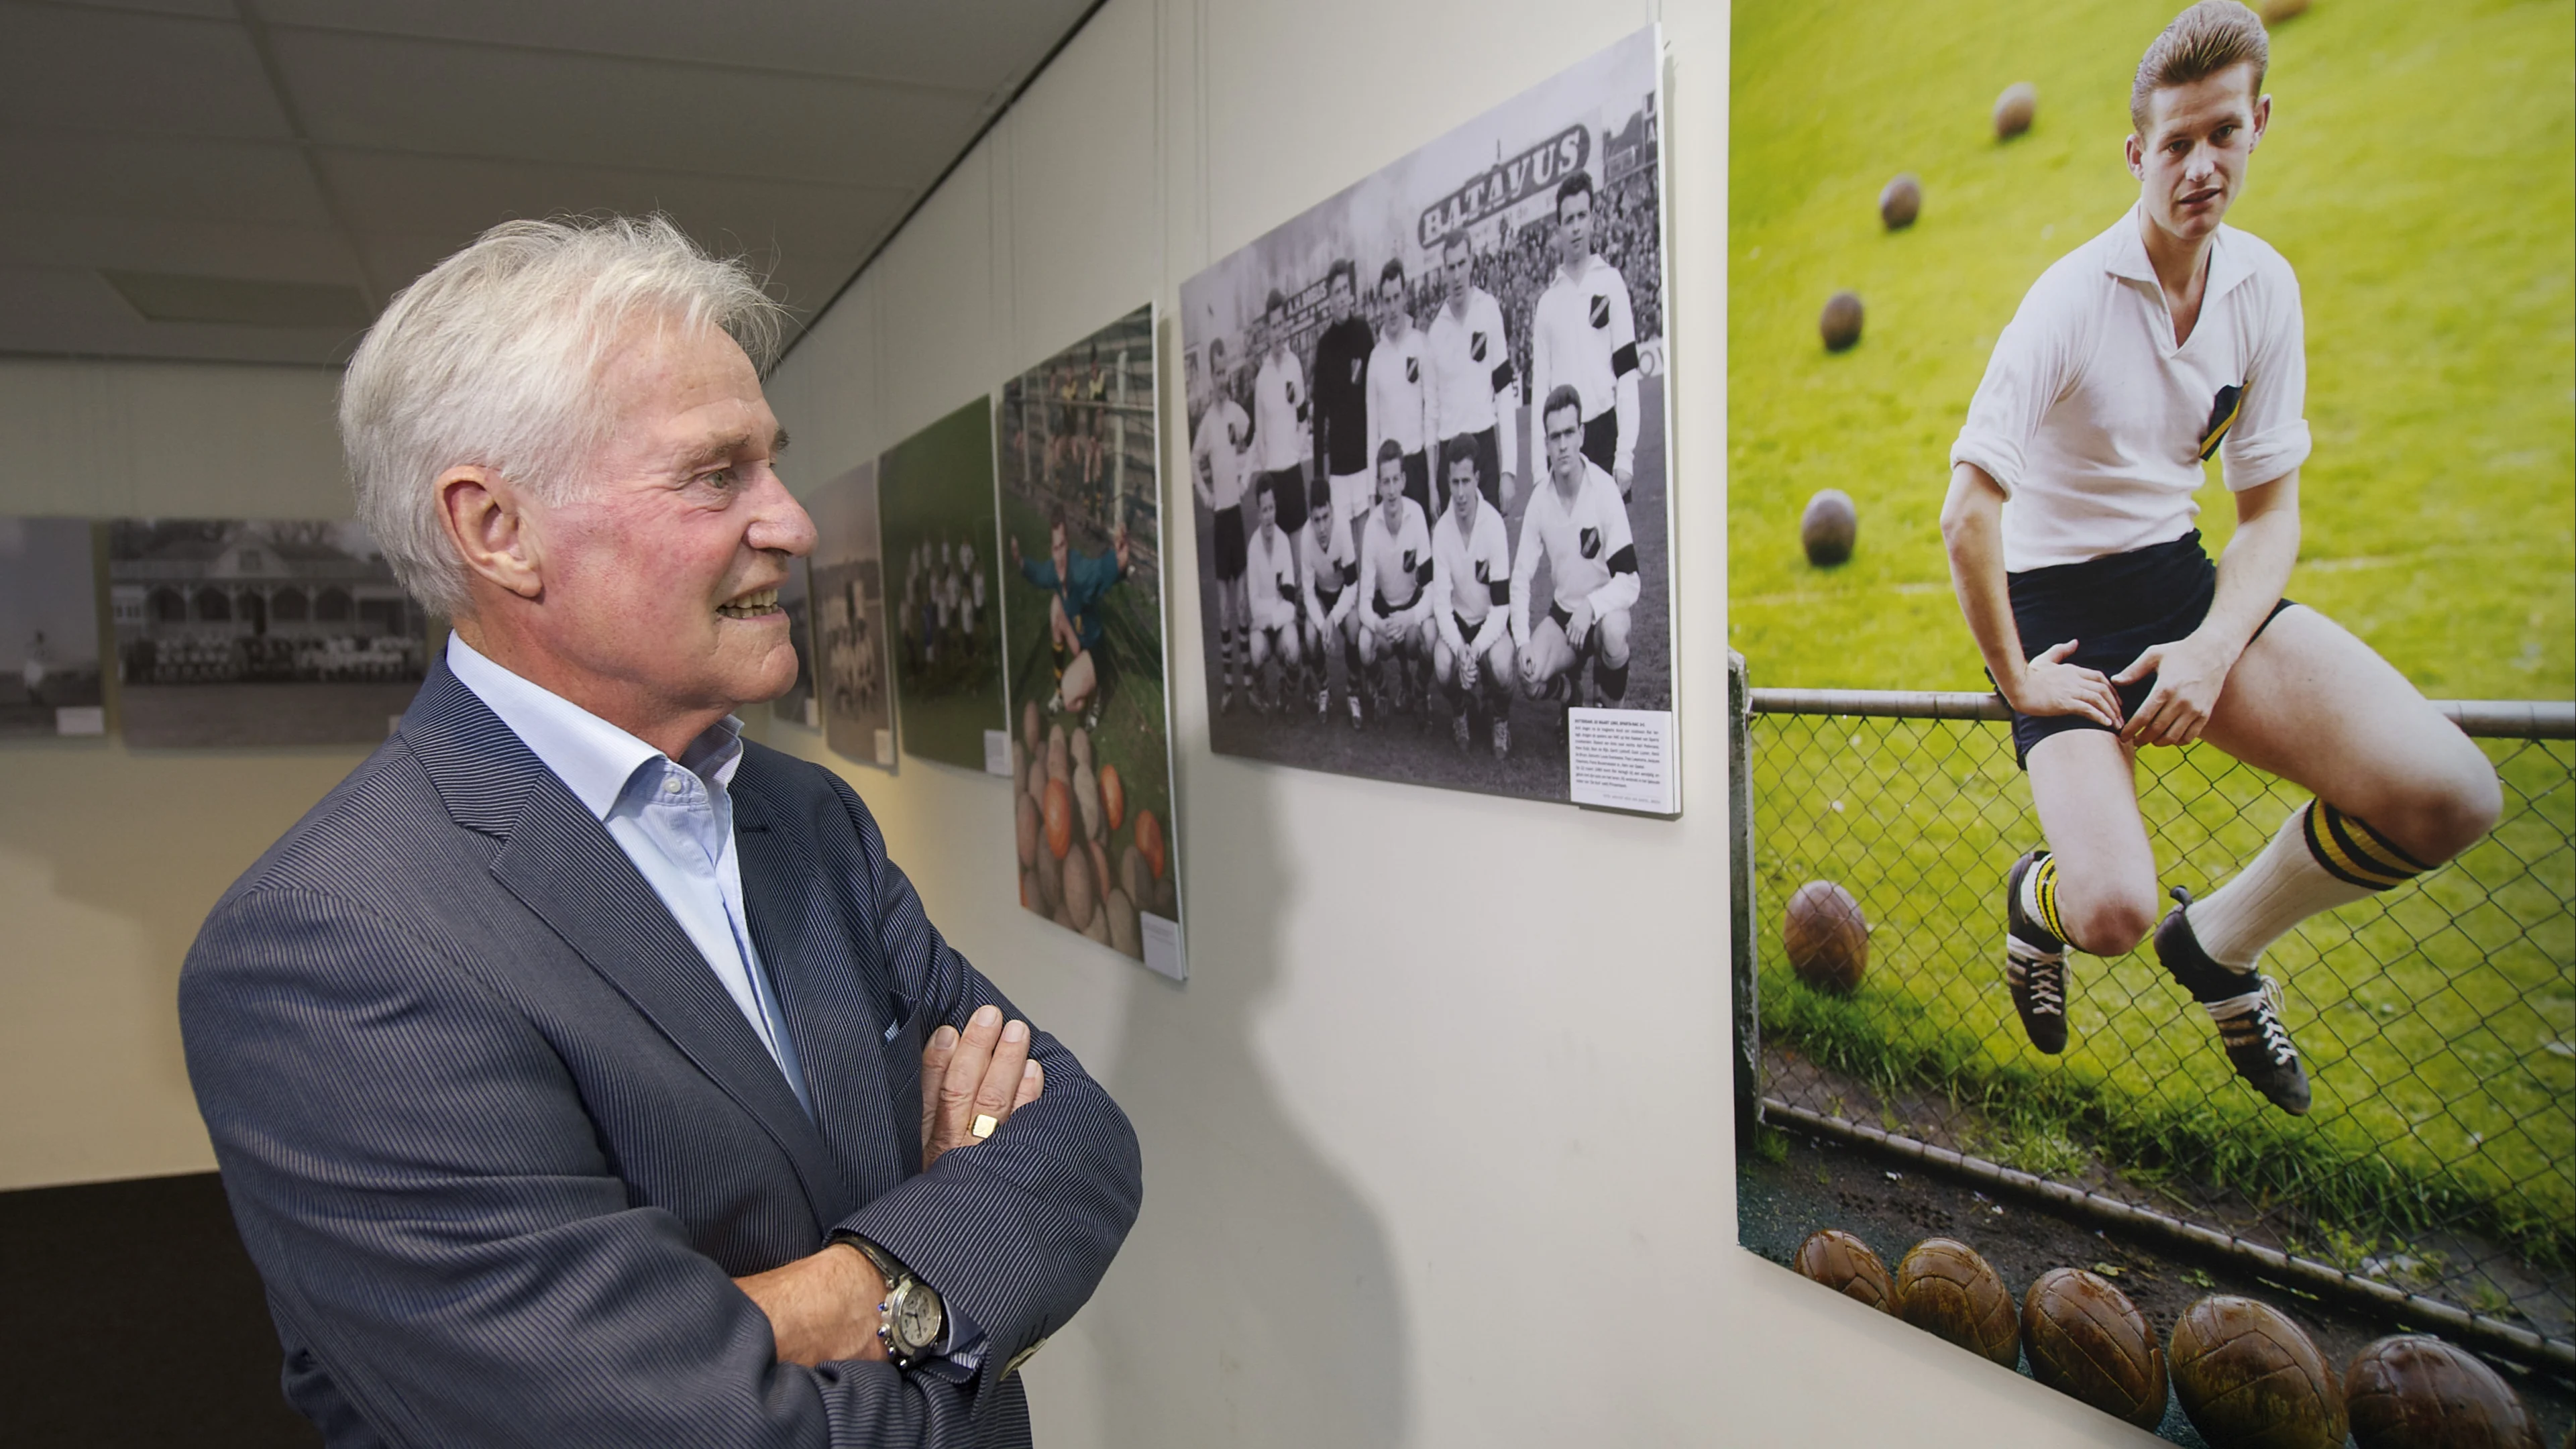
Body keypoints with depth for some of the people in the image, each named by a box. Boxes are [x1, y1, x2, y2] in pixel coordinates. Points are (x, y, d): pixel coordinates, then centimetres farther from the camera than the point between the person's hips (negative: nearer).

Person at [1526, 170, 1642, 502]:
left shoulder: (1611, 282, 4)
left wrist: (1625, 456, -9)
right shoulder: (1546, 302, 11)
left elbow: (1627, 374, -1)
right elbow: (1539, 388, 9)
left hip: (1605, 433, -2)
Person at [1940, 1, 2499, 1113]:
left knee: (2447, 796, -18)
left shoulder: (2265, 287, 1)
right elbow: (1967, 515, -21)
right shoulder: (2072, 299, -16)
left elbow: (2271, 508, 5)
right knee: (2113, 914, -25)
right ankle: (2040, 898, 17)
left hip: (2184, 581, 5)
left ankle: (2221, 941, 10)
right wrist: (2015, 678, -15)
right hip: (2055, 602, -5)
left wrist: (2213, 650, -12)